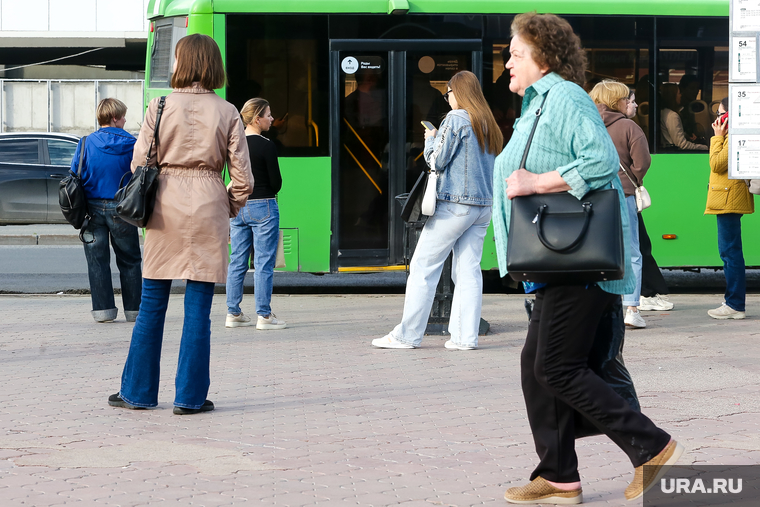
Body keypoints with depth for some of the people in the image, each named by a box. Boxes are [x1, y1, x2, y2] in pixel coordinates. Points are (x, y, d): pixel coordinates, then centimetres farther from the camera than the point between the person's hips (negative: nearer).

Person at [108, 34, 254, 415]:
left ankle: (138, 391, 16)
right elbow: (242, 176, -2)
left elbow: (140, 163, -1)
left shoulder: (160, 107, -2)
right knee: (198, 308, 4)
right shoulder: (226, 113, -1)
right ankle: (190, 396, 7)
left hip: (165, 206, 1)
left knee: (152, 304, 9)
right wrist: (230, 207, 15)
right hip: (208, 207, 0)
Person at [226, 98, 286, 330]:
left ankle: (233, 313, 14)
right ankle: (264, 315, 1)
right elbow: (276, 182, -9)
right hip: (262, 207, -6)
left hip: (237, 207, 6)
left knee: (237, 262, 10)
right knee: (264, 263, -1)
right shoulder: (266, 146, -14)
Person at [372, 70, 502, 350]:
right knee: (468, 270, 5)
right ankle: (465, 336, 0)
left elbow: (437, 160, -11)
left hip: (454, 204, -7)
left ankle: (407, 335, -1)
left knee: (423, 267, -2)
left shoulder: (456, 119, -8)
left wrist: (430, 140, 9)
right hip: (483, 205, 7)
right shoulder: (488, 124, 13)